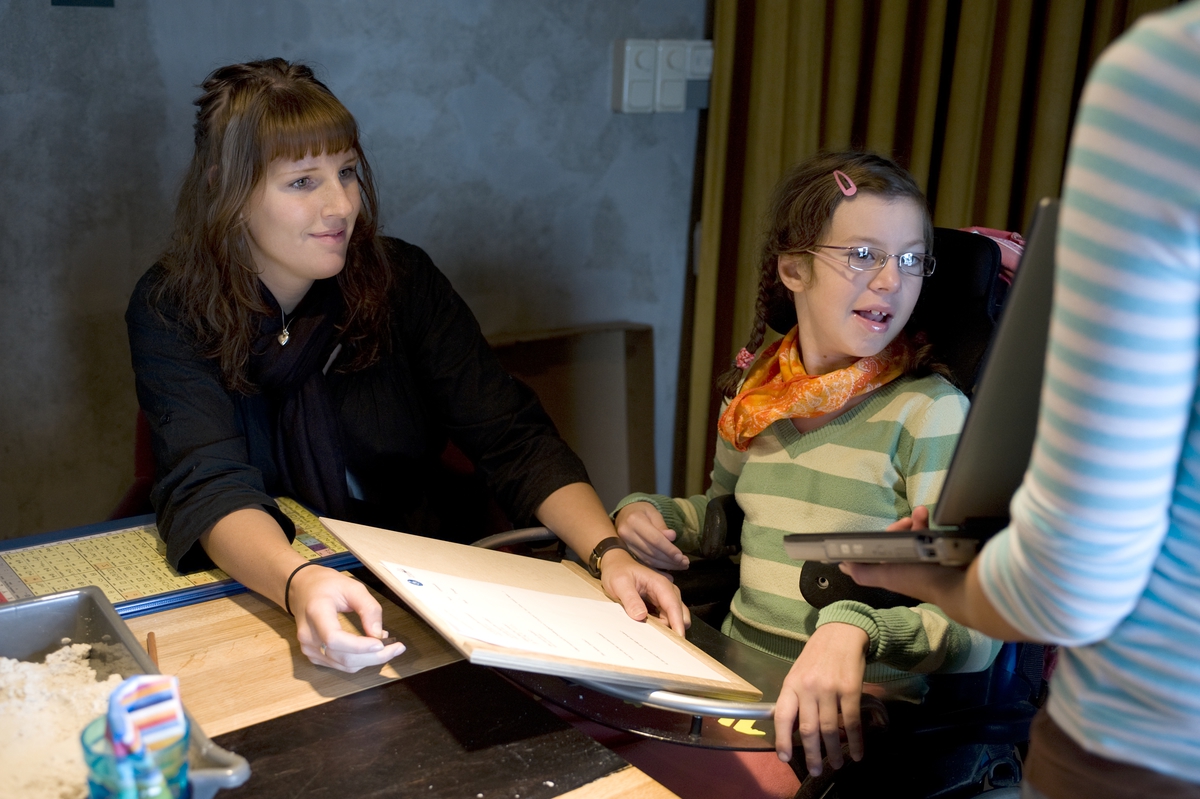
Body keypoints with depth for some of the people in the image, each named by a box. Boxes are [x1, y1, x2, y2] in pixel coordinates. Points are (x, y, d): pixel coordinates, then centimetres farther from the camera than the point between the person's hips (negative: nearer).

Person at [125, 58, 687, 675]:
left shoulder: (402, 279, -4)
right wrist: (300, 584, -44)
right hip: (261, 594, -1)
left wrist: (610, 553, -26)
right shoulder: (169, 311, -9)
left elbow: (513, 440, -8)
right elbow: (209, 484, -22)